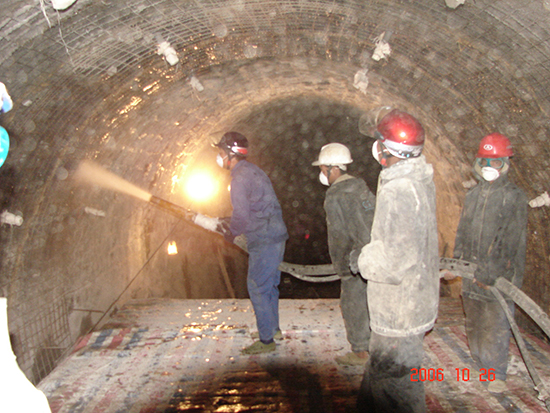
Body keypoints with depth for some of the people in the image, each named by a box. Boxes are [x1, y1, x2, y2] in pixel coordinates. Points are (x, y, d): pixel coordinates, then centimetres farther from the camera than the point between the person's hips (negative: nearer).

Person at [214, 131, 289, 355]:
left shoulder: (240, 177, -14)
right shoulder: (253, 170, 16)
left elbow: (241, 214, -16)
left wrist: (231, 233, 2)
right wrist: (232, 226, 22)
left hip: (263, 241, -10)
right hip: (276, 236, 10)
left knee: (257, 288, -1)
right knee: (269, 284, 20)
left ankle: (266, 340, 8)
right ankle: (273, 328, 34)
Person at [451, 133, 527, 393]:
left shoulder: (514, 197, -7)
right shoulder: (473, 195, 10)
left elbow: (512, 241, -13)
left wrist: (490, 272, -19)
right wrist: (457, 260, 9)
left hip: (499, 275, -5)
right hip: (472, 272, 6)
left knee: (496, 325, -1)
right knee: (473, 323, 15)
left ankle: (496, 374, 18)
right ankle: (481, 363, 33)